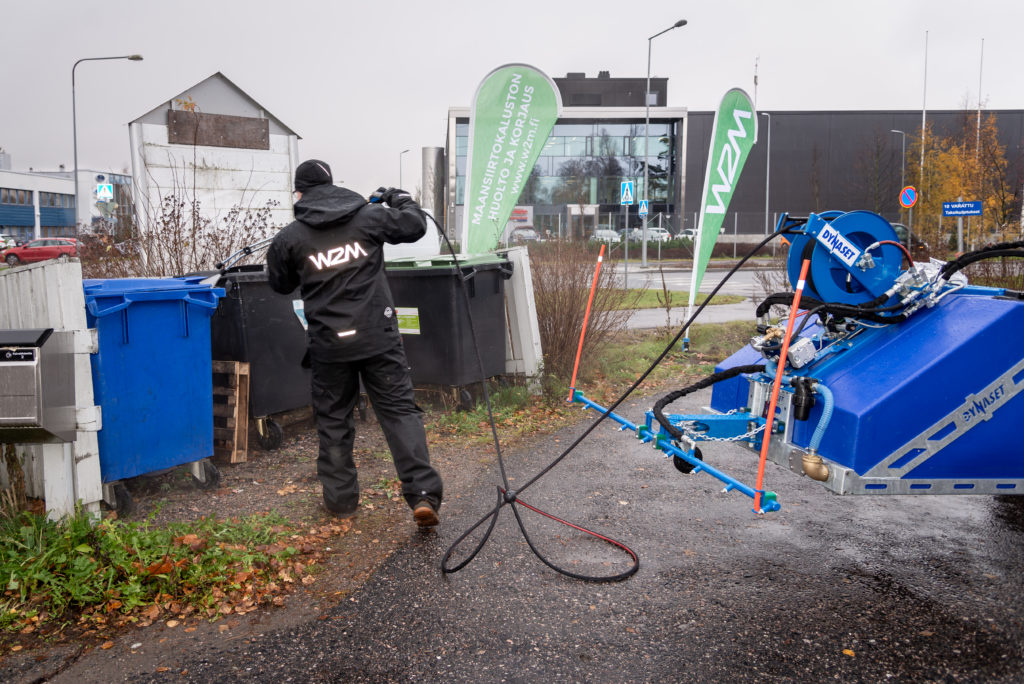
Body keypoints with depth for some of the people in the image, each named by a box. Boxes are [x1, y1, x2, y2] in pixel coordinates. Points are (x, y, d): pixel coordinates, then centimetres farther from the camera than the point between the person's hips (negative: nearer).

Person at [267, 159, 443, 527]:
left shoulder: (289, 237, -1)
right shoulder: (370, 216, -1)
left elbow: (280, 284, 14)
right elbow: (414, 225, 13)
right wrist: (401, 199, 30)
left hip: (329, 344, 0)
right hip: (379, 337, 0)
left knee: (333, 419, 15)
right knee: (399, 410, 3)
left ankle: (341, 498, 24)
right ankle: (423, 493, -6)